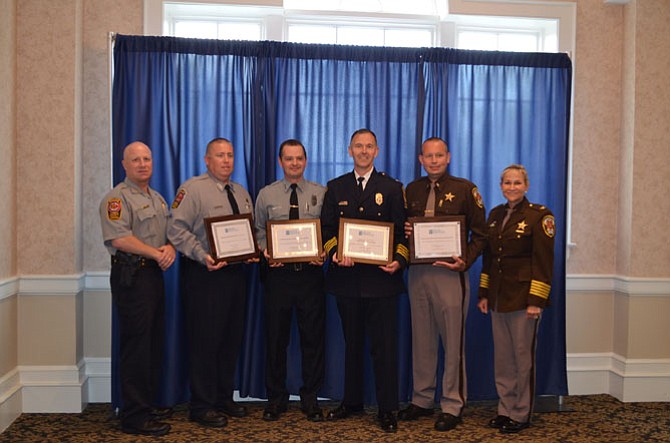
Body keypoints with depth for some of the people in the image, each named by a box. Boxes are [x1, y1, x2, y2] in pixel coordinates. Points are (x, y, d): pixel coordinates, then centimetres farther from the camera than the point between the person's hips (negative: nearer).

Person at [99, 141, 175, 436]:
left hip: (155, 274, 9)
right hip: (132, 276, -9)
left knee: (154, 343, 13)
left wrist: (171, 248, -2)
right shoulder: (117, 198, -8)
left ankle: (147, 404, 24)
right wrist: (157, 253, -15)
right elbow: (120, 238, -19)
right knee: (136, 345, -8)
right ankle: (135, 417, -2)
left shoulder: (157, 198, 20)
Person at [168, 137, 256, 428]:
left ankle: (224, 398, 27)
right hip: (204, 274, -7)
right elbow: (177, 229, -14)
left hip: (236, 272, 7)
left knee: (232, 339, 13)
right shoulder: (193, 189, -5)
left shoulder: (242, 193, 17)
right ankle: (201, 407, 9)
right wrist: (202, 256, -23)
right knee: (205, 341, -3)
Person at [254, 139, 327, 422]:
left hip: (311, 273, 0)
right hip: (278, 272, 0)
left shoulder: (321, 194, 5)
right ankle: (276, 399, 21)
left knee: (313, 337, 5)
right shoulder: (266, 195, 7)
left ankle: (310, 399, 19)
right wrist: (266, 253, -10)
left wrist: (324, 254, -14)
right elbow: (258, 232, 8)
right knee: (276, 337, 7)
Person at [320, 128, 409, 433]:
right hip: (347, 278, 2)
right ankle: (351, 401, 26)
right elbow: (326, 229, 7)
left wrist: (399, 260, -15)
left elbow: (402, 231, 2)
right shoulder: (336, 188, 11)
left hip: (381, 278, -2)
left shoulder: (392, 188, 6)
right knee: (352, 343, 14)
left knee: (385, 346, 0)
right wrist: (335, 253, -12)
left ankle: (387, 409, 10)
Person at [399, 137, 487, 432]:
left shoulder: (465, 189, -1)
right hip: (417, 272, 4)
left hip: (450, 273, -4)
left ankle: (452, 406, 13)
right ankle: (422, 400, 24)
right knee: (421, 339, 11)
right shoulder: (411, 190, 12)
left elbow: (480, 233, -1)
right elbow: (404, 226, 19)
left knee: (453, 341, 2)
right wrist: (404, 231, -4)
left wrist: (465, 262, -14)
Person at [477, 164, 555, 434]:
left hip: (523, 297, -6)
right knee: (502, 356, 11)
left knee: (523, 355, 2)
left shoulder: (539, 215, -7)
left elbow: (544, 262, -11)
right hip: (498, 297, 6)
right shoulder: (495, 215, 12)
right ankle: (505, 409, 22)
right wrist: (484, 294, 11)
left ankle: (521, 414, 14)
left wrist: (536, 301, -17)